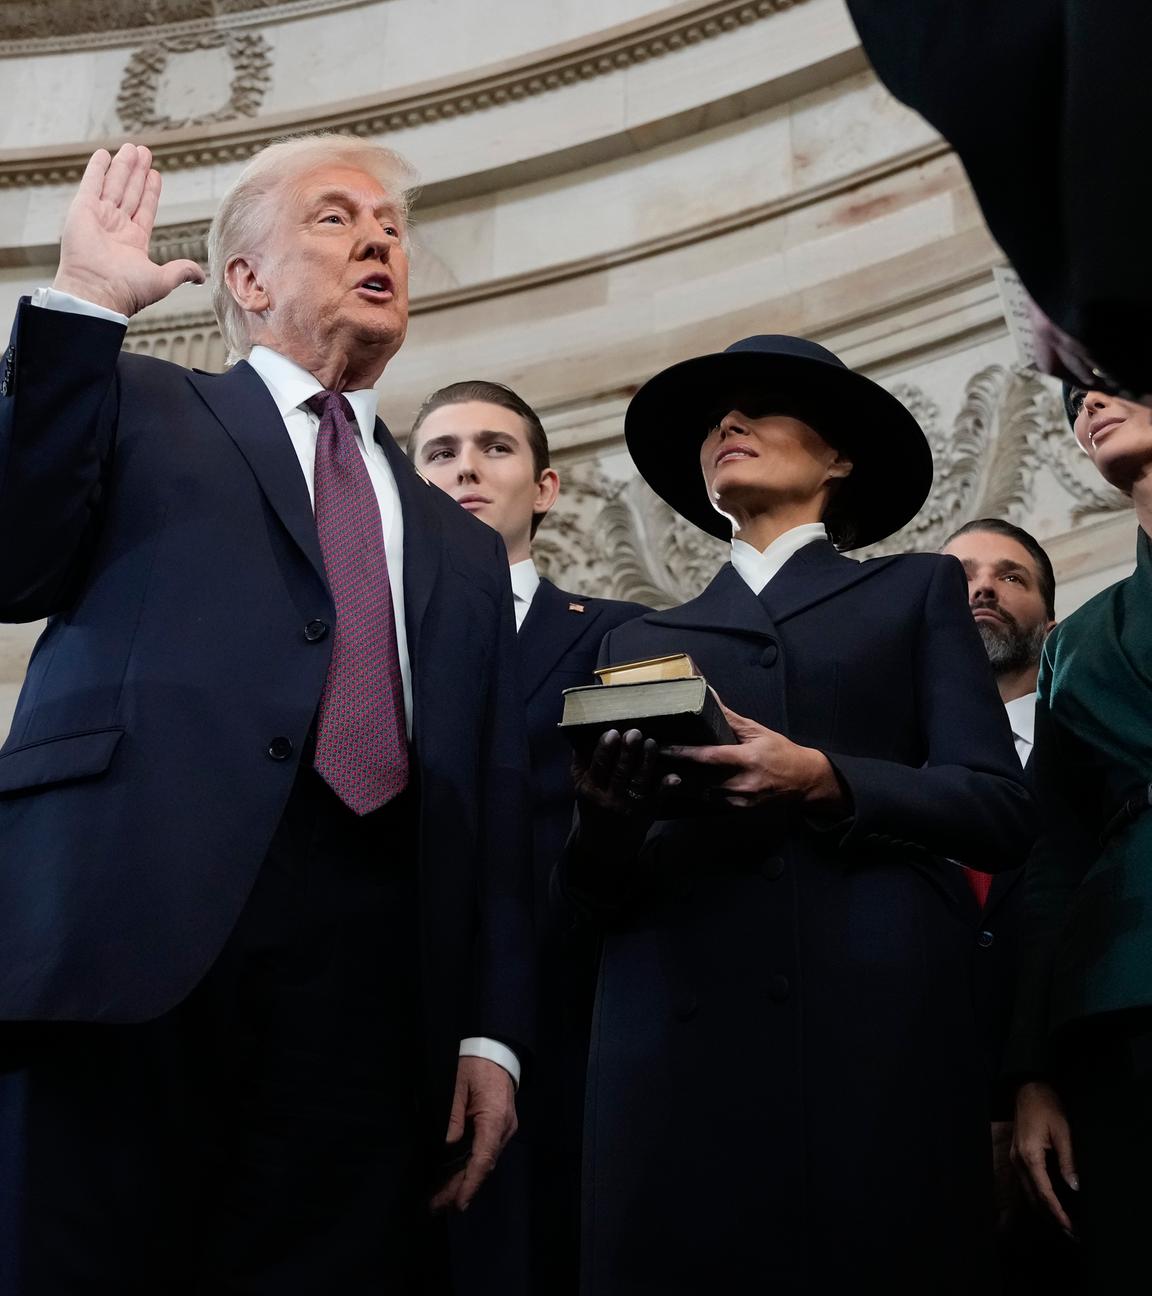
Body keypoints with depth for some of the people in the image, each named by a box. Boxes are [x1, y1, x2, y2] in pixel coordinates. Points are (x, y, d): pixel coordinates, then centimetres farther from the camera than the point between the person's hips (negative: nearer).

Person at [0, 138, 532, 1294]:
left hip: (369, 976, 4)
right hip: (138, 929, -3)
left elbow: (493, 809, 21)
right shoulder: (141, 410, 18)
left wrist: (490, 1029, 9)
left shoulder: (461, 547, 28)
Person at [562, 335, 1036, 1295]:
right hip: (680, 1035, 2)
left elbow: (999, 810, 3)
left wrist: (823, 781, -13)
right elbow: (605, 890, 14)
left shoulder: (916, 592, 16)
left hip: (876, 1026, -2)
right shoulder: (642, 640, 23)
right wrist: (604, 823, -8)